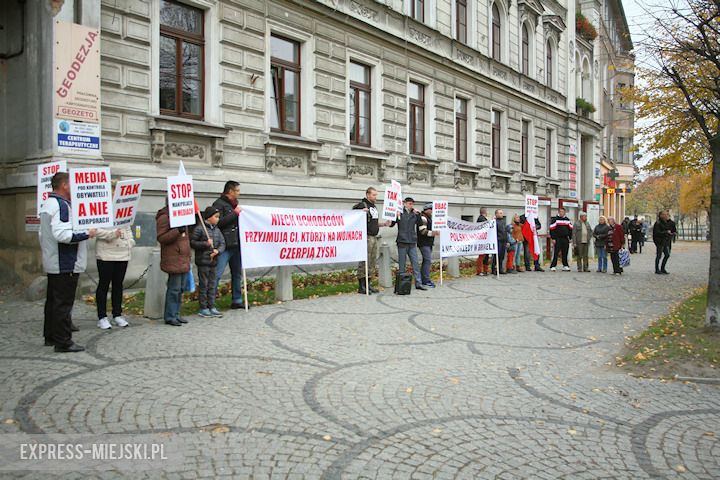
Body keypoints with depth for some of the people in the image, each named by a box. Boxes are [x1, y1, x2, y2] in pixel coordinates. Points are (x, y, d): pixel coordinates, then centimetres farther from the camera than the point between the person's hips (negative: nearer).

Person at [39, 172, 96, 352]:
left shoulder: (47, 204, 17)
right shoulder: (61, 205, -17)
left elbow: (43, 234, 24)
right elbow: (61, 234, -27)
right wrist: (86, 234, -18)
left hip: (52, 264, 11)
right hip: (66, 265, -11)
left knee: (52, 301, 17)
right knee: (64, 303, -6)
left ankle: (51, 337, 27)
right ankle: (63, 342, -1)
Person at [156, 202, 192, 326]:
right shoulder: (164, 217, -10)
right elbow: (161, 238, -15)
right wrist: (177, 231, -27)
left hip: (183, 259, 9)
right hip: (173, 260, -9)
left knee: (180, 288, 12)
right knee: (174, 288, -6)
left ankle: (176, 314, 21)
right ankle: (170, 317, 3)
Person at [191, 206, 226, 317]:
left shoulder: (217, 230, 10)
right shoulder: (199, 229, -9)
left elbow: (222, 243, 8)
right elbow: (192, 242, -10)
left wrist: (218, 251, -11)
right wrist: (205, 244, -18)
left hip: (213, 262, 6)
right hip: (203, 262, -6)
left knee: (213, 285, 11)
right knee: (203, 285, 2)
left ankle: (212, 307, 19)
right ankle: (203, 308, 11)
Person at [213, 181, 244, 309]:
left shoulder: (234, 204, 18)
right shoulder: (219, 204, -7)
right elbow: (218, 222, -20)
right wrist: (234, 213, -16)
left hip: (236, 245, 9)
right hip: (224, 246, -9)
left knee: (237, 273, 14)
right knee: (216, 274, -8)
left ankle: (237, 300, 24)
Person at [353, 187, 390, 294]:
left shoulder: (374, 207, 20)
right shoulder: (361, 205, -8)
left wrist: (383, 224, 12)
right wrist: (361, 212, -29)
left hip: (374, 237, 9)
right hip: (366, 237, -9)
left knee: (373, 262, 11)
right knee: (364, 262, -8)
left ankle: (368, 284, 19)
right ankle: (361, 287, -3)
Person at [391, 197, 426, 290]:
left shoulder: (414, 214, 10)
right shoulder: (400, 213, -1)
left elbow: (419, 224, 6)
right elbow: (391, 224, -5)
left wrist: (417, 214, -3)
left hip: (412, 242, 4)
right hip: (402, 242, -4)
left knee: (415, 263, 4)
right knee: (402, 264, 3)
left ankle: (418, 283, 6)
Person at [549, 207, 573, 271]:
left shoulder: (567, 220, 13)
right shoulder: (555, 219, -3)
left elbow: (570, 229, 19)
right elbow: (552, 229, -7)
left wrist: (570, 238, 13)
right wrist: (553, 238, -12)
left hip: (565, 239, 5)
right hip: (557, 239, -5)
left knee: (565, 253, 9)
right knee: (555, 253, -8)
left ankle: (565, 266, 16)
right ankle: (553, 266, -7)